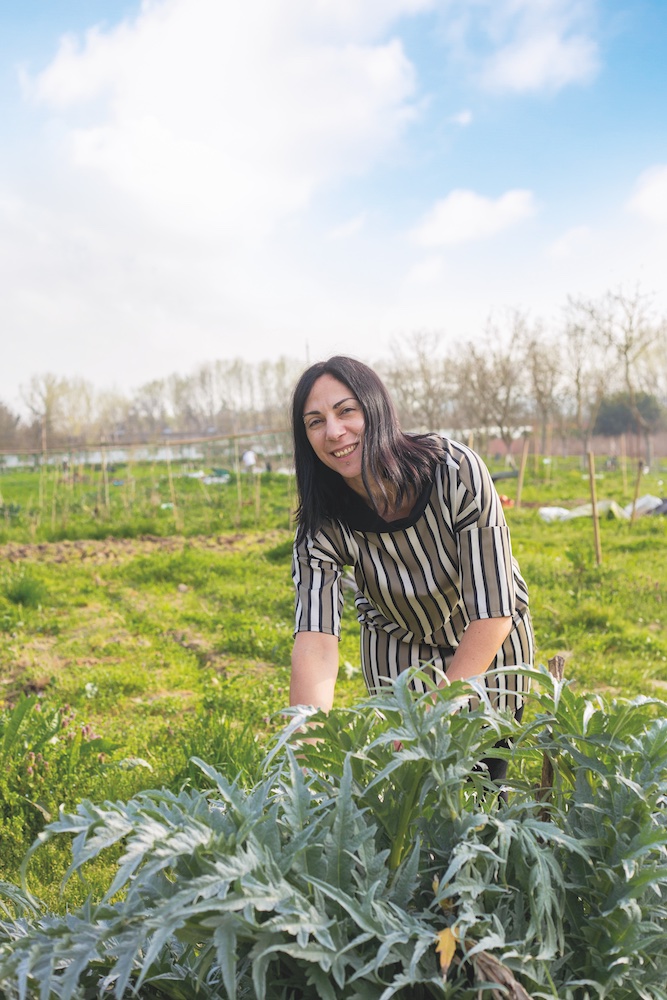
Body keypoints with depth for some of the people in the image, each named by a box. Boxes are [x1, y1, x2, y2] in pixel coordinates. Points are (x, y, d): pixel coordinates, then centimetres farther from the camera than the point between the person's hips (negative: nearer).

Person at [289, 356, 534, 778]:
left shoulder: (456, 470, -30)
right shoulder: (324, 525, -22)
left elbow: (492, 614, -28)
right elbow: (316, 642, -30)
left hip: (489, 650, -1)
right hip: (397, 660, 2)